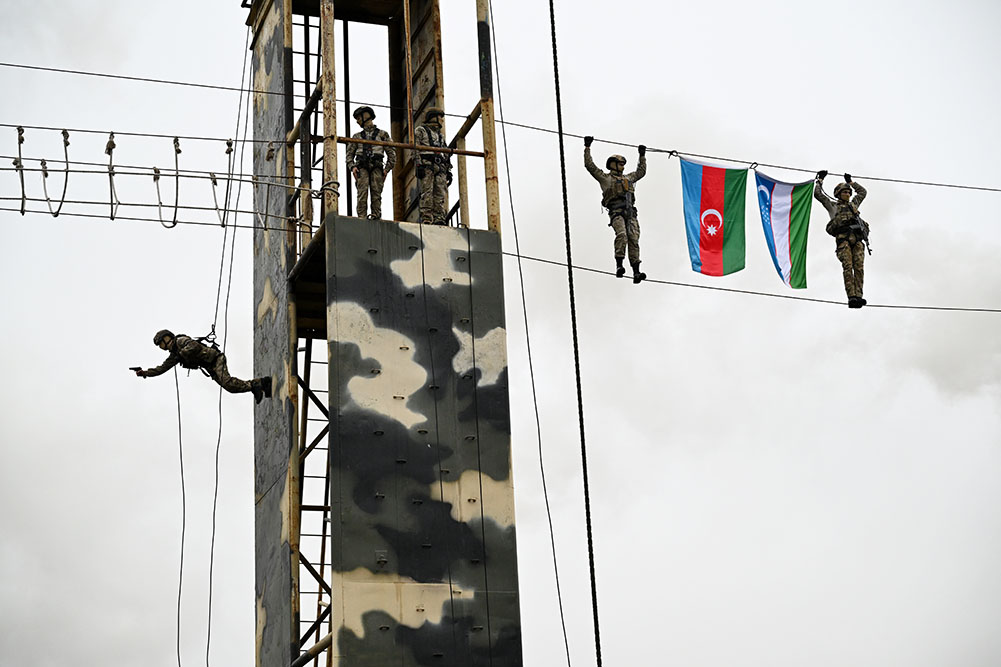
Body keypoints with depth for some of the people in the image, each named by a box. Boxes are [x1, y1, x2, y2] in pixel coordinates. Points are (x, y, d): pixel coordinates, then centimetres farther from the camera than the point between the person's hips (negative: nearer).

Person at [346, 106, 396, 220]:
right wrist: (352, 167, 0)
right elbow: (350, 154, 20)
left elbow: (391, 153, 13)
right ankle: (361, 218, -20)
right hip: (362, 168, 1)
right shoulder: (357, 136, 27)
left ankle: (376, 215, -18)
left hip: (376, 167, -1)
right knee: (362, 193, -14)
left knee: (376, 193, -13)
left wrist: (387, 169, 0)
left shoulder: (382, 134, 19)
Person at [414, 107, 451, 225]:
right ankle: (426, 219, -19)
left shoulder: (440, 134, 30)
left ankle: (439, 219, -9)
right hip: (426, 166, -6)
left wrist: (448, 171, 17)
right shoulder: (420, 130, 10)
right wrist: (419, 166, -15)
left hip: (440, 168, 6)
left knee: (440, 194, -5)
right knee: (427, 193, -13)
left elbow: (446, 154, 27)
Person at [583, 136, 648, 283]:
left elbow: (641, 172, 48)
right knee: (622, 235, -28)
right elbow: (590, 165, 9)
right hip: (616, 211, -5)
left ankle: (636, 272, -15)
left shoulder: (628, 178, 32)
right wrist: (587, 148, 10)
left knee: (633, 239, -8)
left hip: (630, 212, 5)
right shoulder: (605, 177, 14)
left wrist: (642, 155, 51)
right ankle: (619, 266, -32)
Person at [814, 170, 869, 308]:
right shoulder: (832, 206, 22)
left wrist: (850, 182, 49)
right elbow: (818, 194, 21)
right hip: (843, 238, -4)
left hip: (857, 237, 4)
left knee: (859, 267, -12)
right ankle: (851, 297, -28)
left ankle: (858, 296, -22)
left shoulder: (853, 204, 34)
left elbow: (862, 192, 47)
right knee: (848, 267, -18)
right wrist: (820, 180, 31)